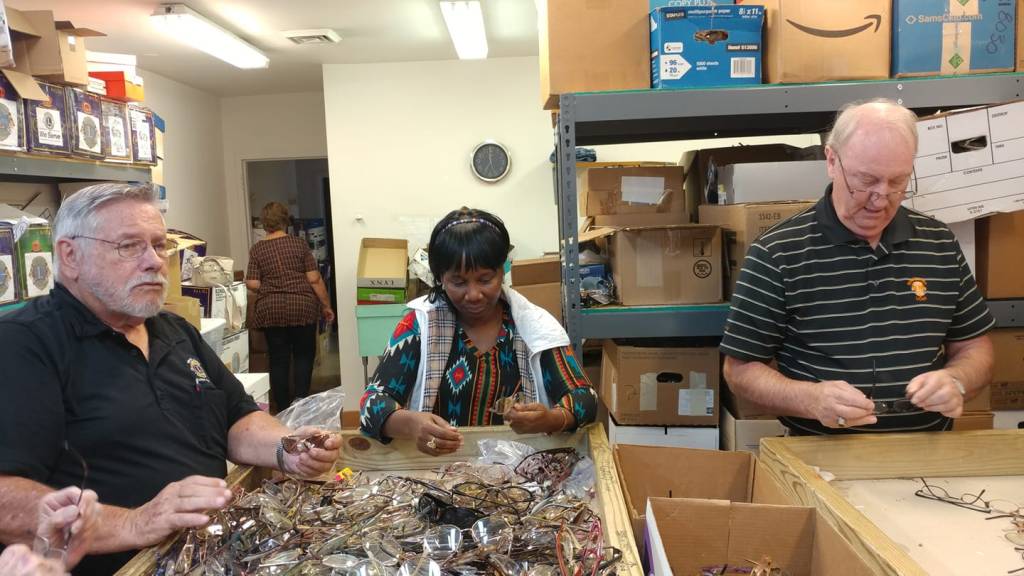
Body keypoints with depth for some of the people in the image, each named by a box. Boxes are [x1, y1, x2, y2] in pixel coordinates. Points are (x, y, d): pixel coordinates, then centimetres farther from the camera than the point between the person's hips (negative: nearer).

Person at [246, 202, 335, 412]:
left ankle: (283, 410, 13)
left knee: (278, 360, 8)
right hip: (302, 307, -1)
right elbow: (314, 279, -6)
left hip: (271, 310, 1)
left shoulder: (257, 249, 0)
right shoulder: (299, 244, -3)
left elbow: (253, 284, -5)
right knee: (303, 356, 10)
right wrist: (326, 306, 2)